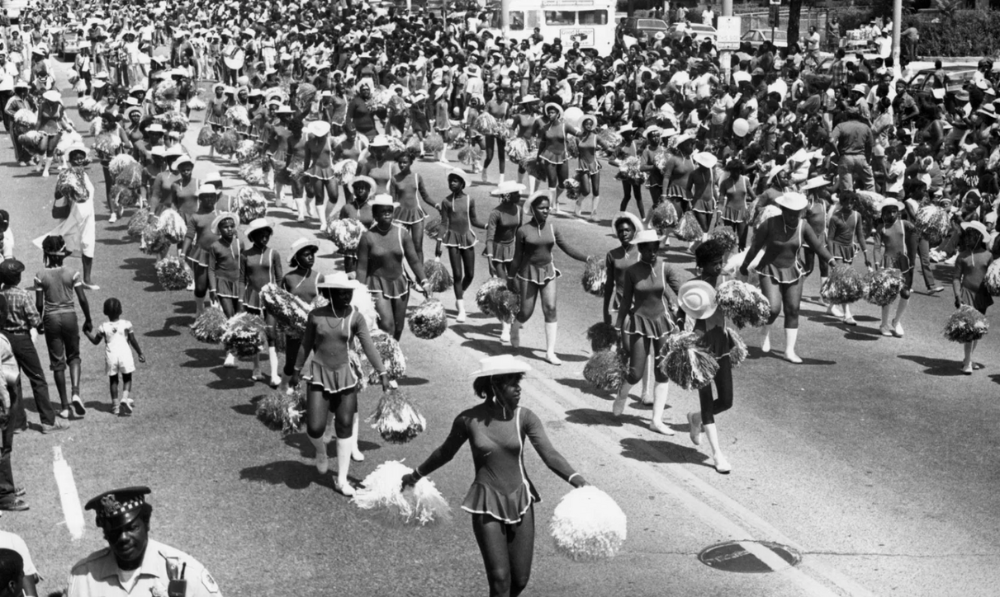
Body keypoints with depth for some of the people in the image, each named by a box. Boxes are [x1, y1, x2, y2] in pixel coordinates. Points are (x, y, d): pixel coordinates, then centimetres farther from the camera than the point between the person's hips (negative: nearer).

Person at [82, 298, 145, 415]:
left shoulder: (103, 327, -1)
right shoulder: (126, 324, -3)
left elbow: (95, 341, 12)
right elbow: (133, 341, 0)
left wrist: (87, 332, 27)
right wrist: (140, 353, 10)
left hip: (111, 356, 1)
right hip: (125, 355, -1)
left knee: (113, 380, 13)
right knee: (127, 378, 11)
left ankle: (115, 404, 12)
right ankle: (125, 398, -10)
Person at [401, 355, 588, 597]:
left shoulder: (525, 418, -7)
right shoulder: (468, 420, -9)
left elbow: (550, 455, -17)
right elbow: (445, 452, 9)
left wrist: (577, 480, -35)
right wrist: (416, 475, 22)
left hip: (520, 501, 2)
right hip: (487, 504, -2)